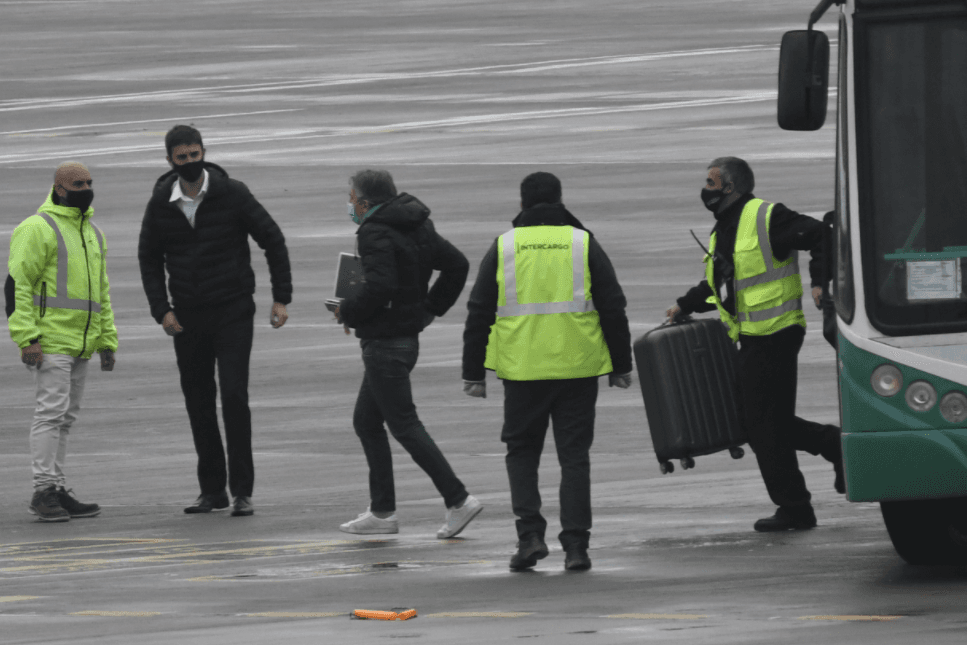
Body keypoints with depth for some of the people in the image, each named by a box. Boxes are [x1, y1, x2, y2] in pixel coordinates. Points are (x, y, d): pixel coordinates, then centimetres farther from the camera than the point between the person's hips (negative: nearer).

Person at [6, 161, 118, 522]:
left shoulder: (92, 234, 18)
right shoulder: (38, 229, -8)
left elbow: (101, 293, 26)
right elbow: (17, 285, -13)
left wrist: (107, 341, 20)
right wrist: (26, 339, -20)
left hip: (79, 344, 8)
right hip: (49, 341, -8)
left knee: (64, 418, 10)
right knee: (51, 412, -12)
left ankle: (58, 492, 13)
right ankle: (44, 490, -11)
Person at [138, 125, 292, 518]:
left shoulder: (231, 194, -9)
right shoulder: (161, 204, -1)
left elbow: (272, 240, -2)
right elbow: (149, 259, 10)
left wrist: (281, 298, -4)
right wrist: (161, 310, -1)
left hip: (233, 312, -3)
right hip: (188, 318, 3)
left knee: (234, 396, -12)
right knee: (198, 403, 5)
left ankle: (242, 491, -9)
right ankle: (212, 489, 14)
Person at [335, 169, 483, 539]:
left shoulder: (375, 234, -17)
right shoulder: (417, 227, 11)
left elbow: (380, 287, -29)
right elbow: (457, 265, 14)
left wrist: (347, 313, -13)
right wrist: (430, 309, 15)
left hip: (384, 342, -10)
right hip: (406, 337, 10)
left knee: (404, 425, -7)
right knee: (366, 422, 16)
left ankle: (458, 500, -11)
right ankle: (382, 512, 16)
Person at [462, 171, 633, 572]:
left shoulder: (504, 247, 4)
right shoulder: (583, 243, 3)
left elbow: (479, 314, 5)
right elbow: (613, 309, 4)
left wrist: (473, 373, 10)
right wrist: (620, 366, 11)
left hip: (522, 369, 0)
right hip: (577, 369, 0)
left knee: (522, 451, 15)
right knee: (573, 455, 7)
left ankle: (530, 535, -1)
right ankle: (575, 546, 1)